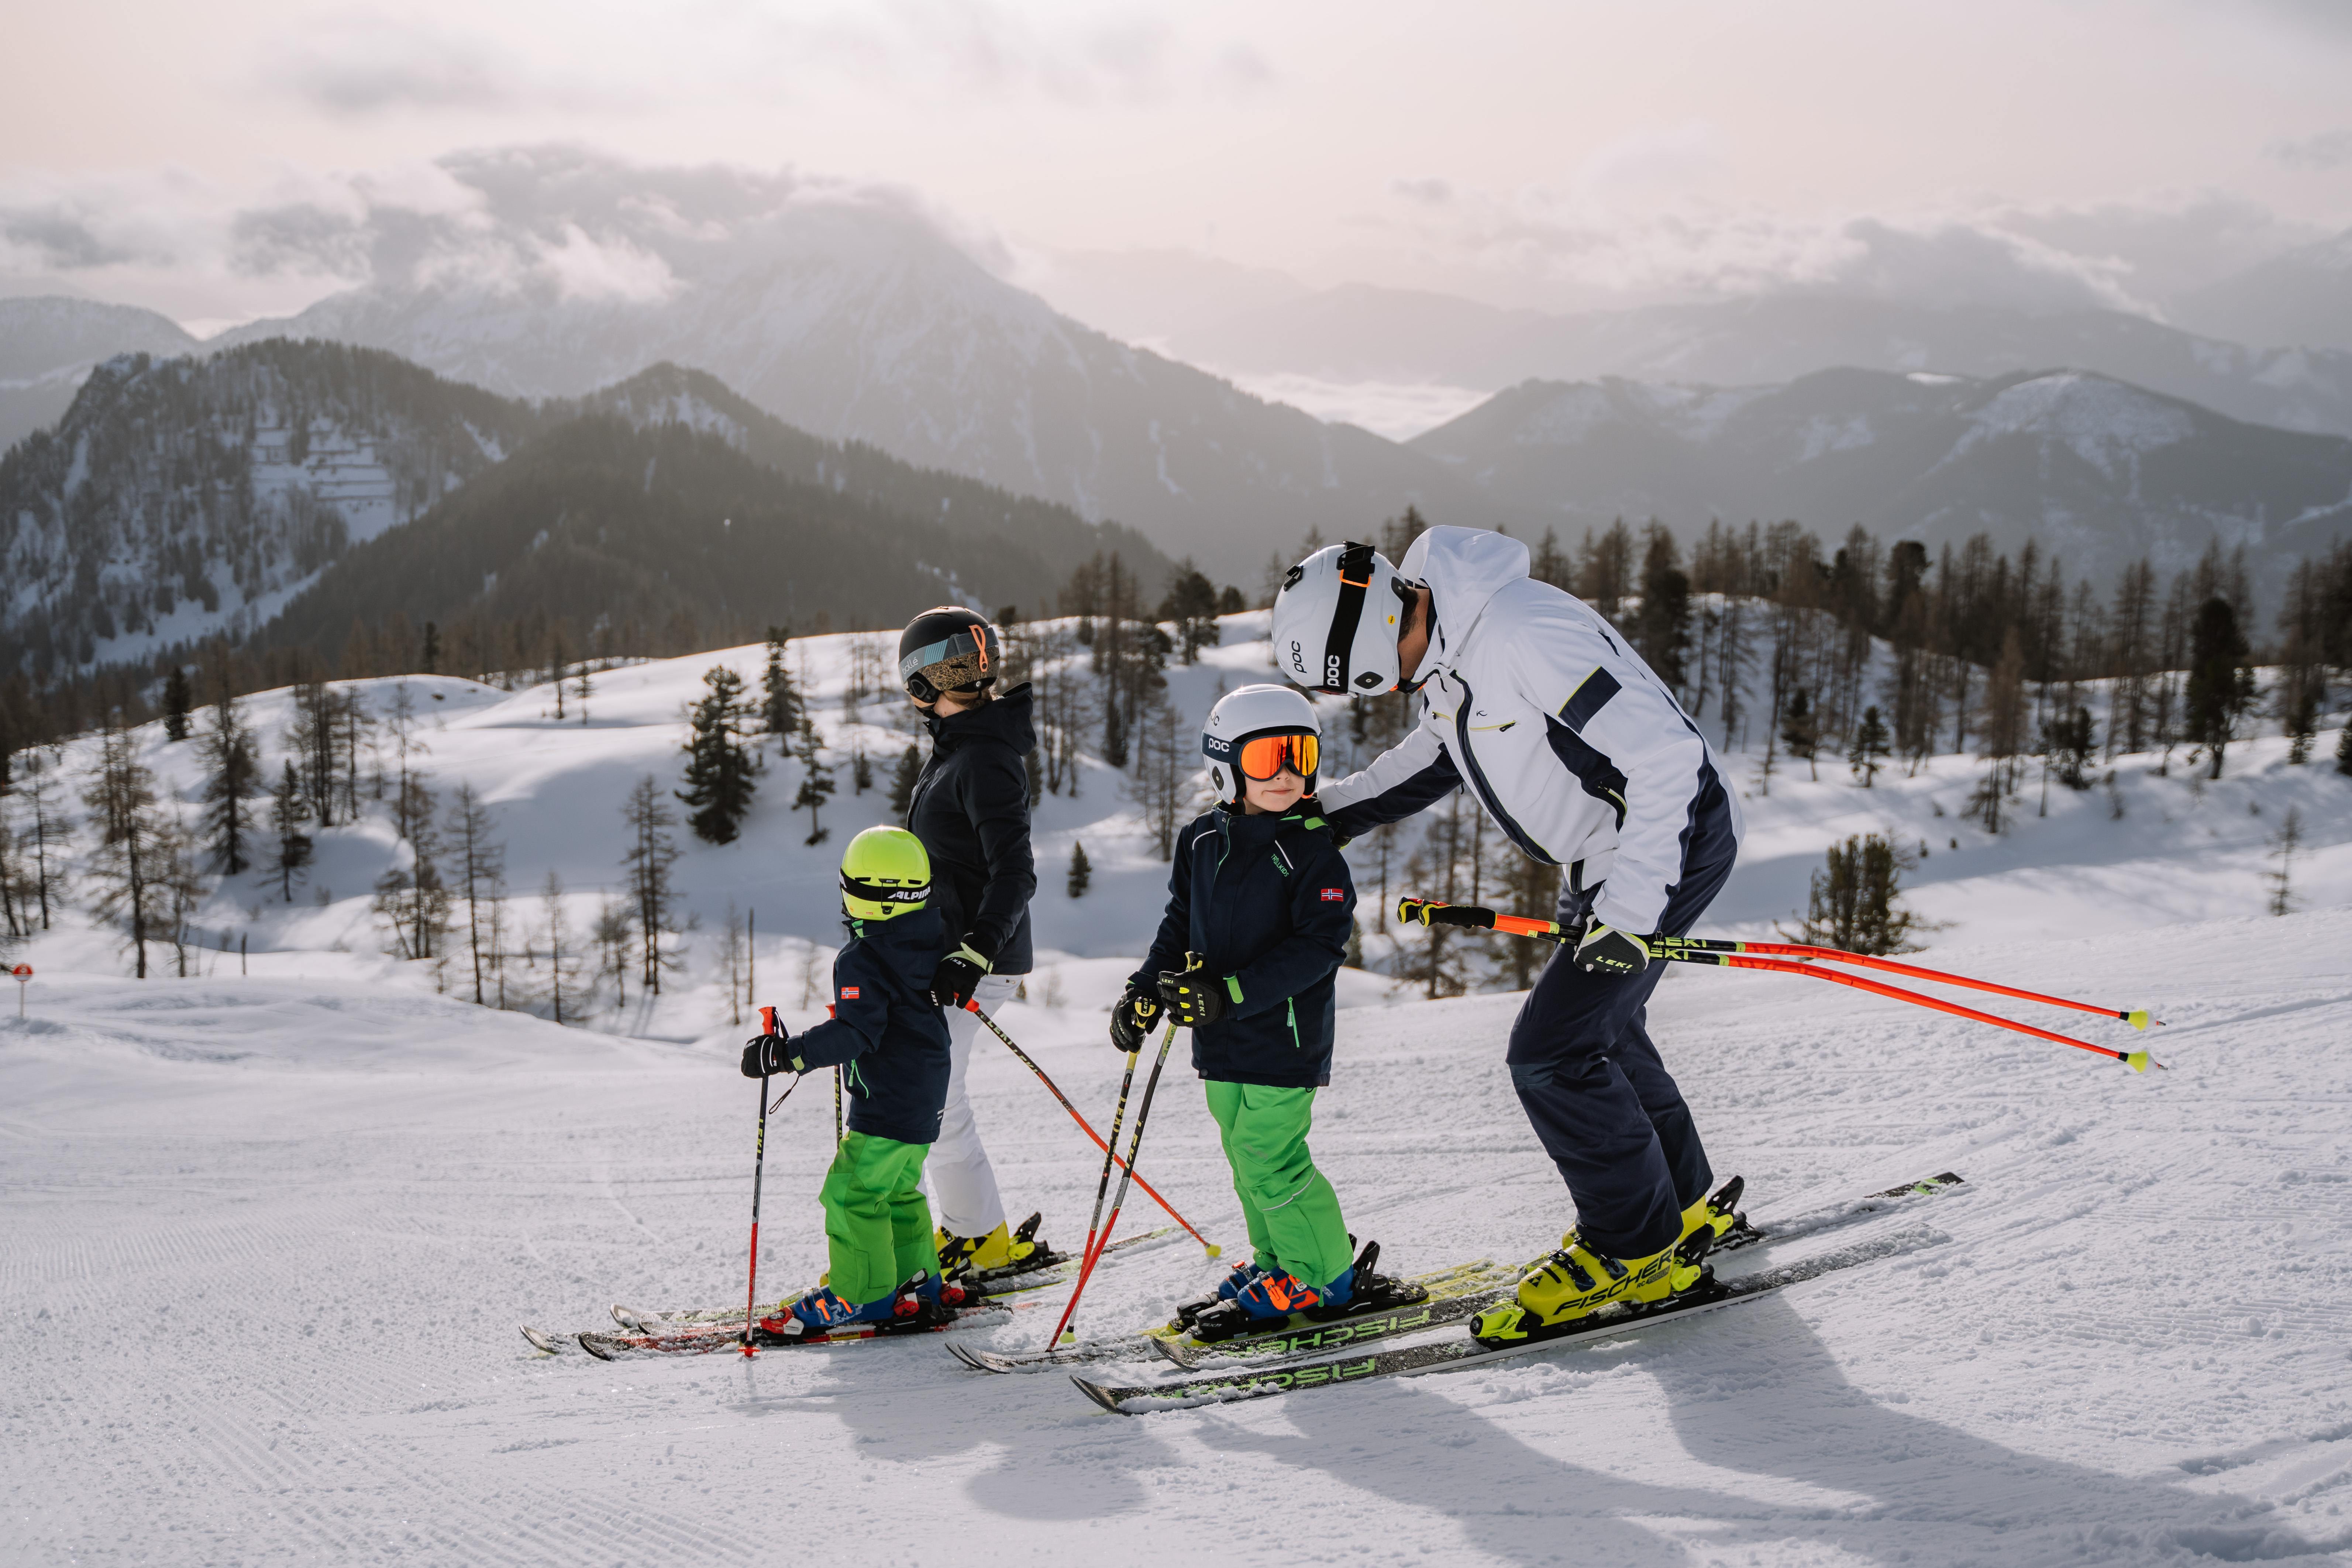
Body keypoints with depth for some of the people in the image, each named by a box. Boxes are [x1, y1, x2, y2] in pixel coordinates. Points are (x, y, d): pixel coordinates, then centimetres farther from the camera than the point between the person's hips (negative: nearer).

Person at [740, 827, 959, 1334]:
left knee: (852, 1193, -2)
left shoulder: (861, 960, -21)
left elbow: (856, 1033, -31)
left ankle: (863, 1295, 3)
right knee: (897, 1188, 21)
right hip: (927, 1097, 10)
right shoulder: (928, 940, 6)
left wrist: (789, 1054, -36)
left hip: (886, 1105, -10)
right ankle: (918, 1282, 27)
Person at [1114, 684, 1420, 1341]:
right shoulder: (1201, 839, 7)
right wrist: (1145, 993, 8)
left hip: (1285, 1034, -7)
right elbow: (1180, 924, 18)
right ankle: (1277, 1264, 30)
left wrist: (1232, 993, -25)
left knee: (1270, 1161, -8)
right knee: (1247, 1157, 14)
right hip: (1222, 1041, 7)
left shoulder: (1314, 846, -12)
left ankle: (1322, 1278, 8)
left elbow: (1320, 945, -19)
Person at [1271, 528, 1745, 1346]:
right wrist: (1331, 813, 12)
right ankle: (1684, 1209, 39)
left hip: (1670, 841, -10)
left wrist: (1629, 910, -32)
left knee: (1551, 1050, -11)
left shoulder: (1523, 634, -31)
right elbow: (1439, 749, 22)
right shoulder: (1439, 646, 0)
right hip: (1603, 856, 10)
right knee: (1600, 1030, 22)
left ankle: (1635, 1251, 5)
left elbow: (1665, 755, -32)